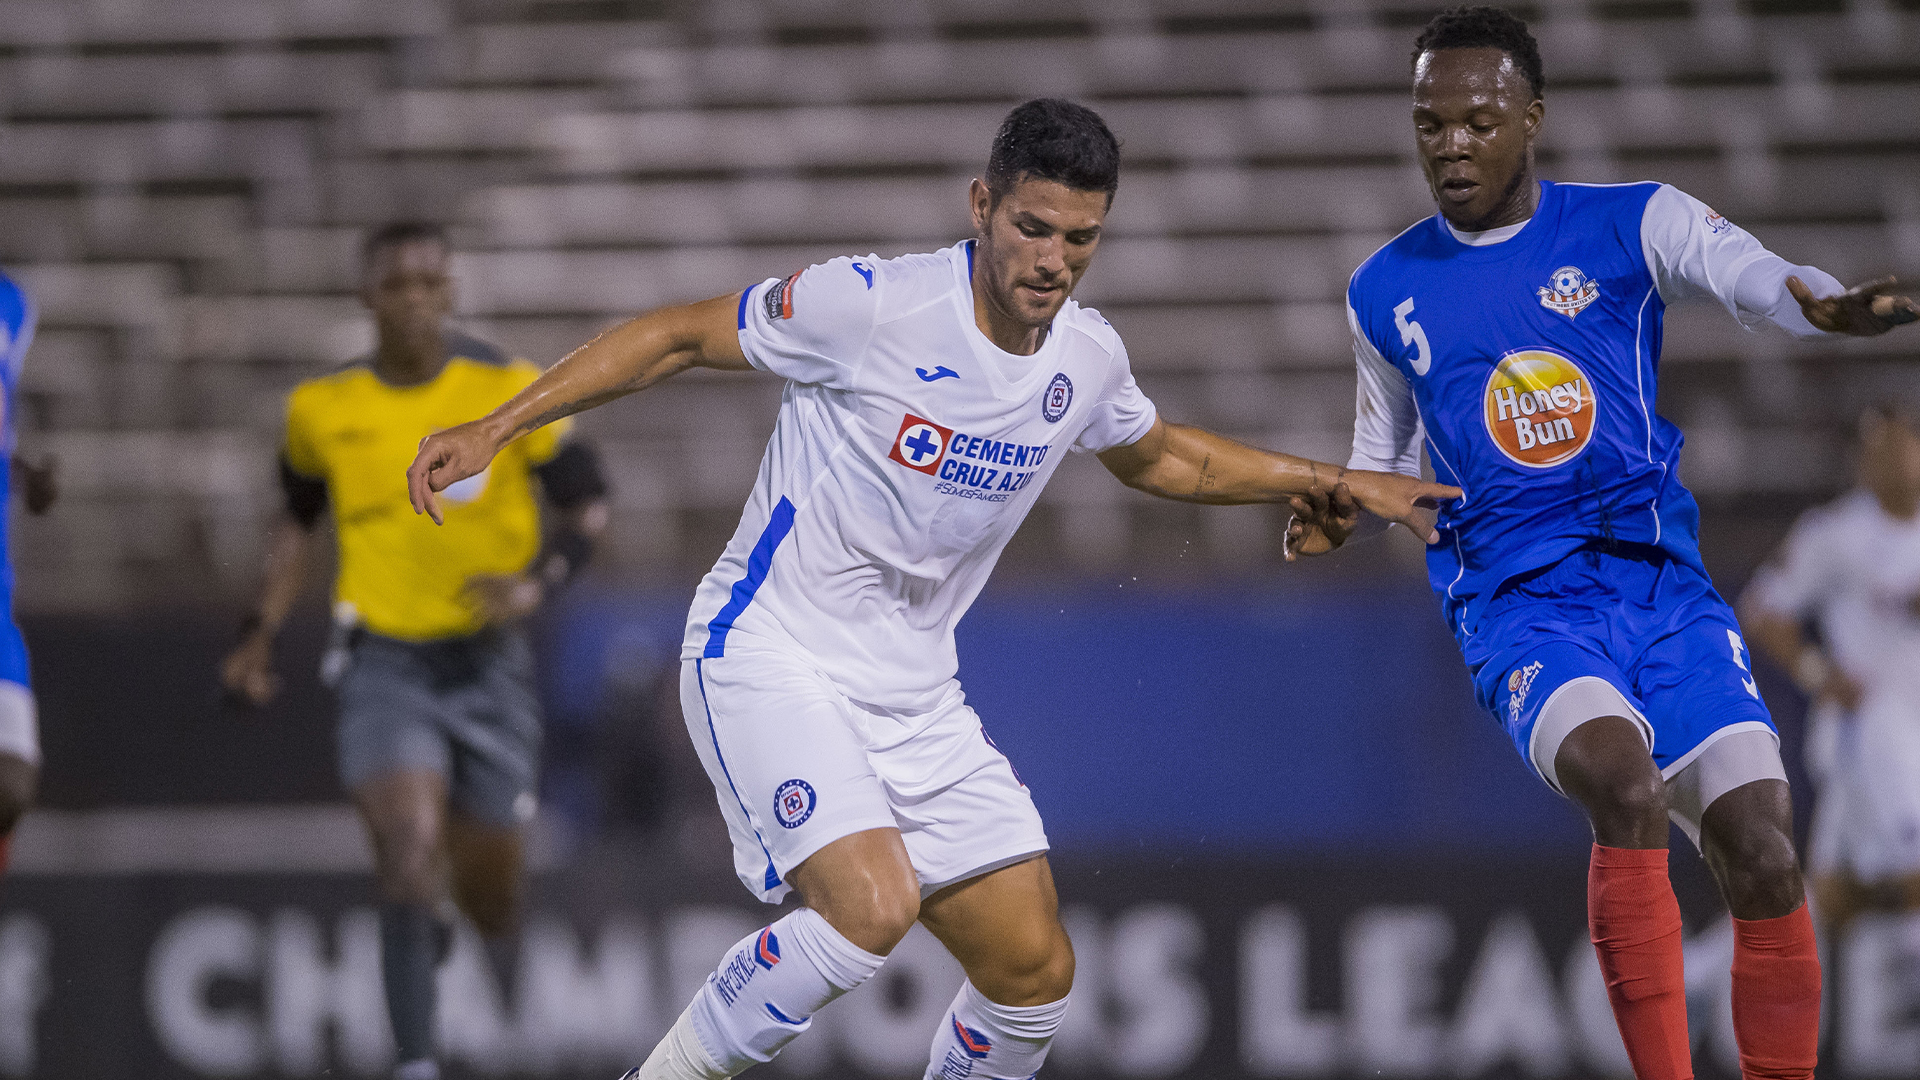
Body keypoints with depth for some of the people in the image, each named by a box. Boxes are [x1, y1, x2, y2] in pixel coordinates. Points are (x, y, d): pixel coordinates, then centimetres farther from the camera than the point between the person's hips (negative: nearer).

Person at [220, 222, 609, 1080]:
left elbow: (589, 507, 0)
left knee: (491, 905, 8)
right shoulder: (321, 409, 0)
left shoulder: (508, 391, -6)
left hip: (485, 659, 1)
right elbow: (299, 519, 18)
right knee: (410, 848, -24)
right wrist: (261, 634, 13)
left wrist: (537, 582, -18)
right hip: (384, 662, -1)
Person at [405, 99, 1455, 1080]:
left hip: (913, 693, 7)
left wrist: (1330, 482, 22)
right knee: (872, 907, -29)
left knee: (1033, 970, 1)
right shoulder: (871, 305, -18)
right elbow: (677, 337, -8)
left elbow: (1159, 458, 25)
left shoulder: (1088, 357, 2)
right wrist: (496, 426, -12)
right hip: (769, 651, -7)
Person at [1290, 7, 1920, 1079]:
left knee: (1764, 858, -13)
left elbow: (1740, 266, -19)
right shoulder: (1387, 292, 10)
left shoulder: (1631, 225, 2)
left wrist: (1818, 300, -42)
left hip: (1664, 586, 1)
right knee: (1625, 779, -32)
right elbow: (1388, 448, 25)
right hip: (1521, 604, -1)